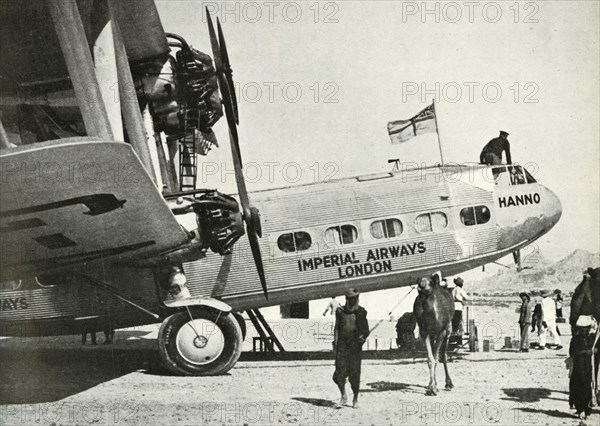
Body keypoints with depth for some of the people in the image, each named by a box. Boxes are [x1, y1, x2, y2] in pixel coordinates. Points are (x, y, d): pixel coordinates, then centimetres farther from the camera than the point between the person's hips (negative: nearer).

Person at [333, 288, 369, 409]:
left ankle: (355, 399, 15)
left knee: (354, 372, -1)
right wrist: (335, 342, 4)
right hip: (342, 342, 1)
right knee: (339, 371, -6)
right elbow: (337, 327, 13)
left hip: (355, 343, -1)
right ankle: (343, 396, 12)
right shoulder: (340, 311, 8)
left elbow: (366, 329, 7)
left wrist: (363, 336, -13)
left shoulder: (361, 312, 4)